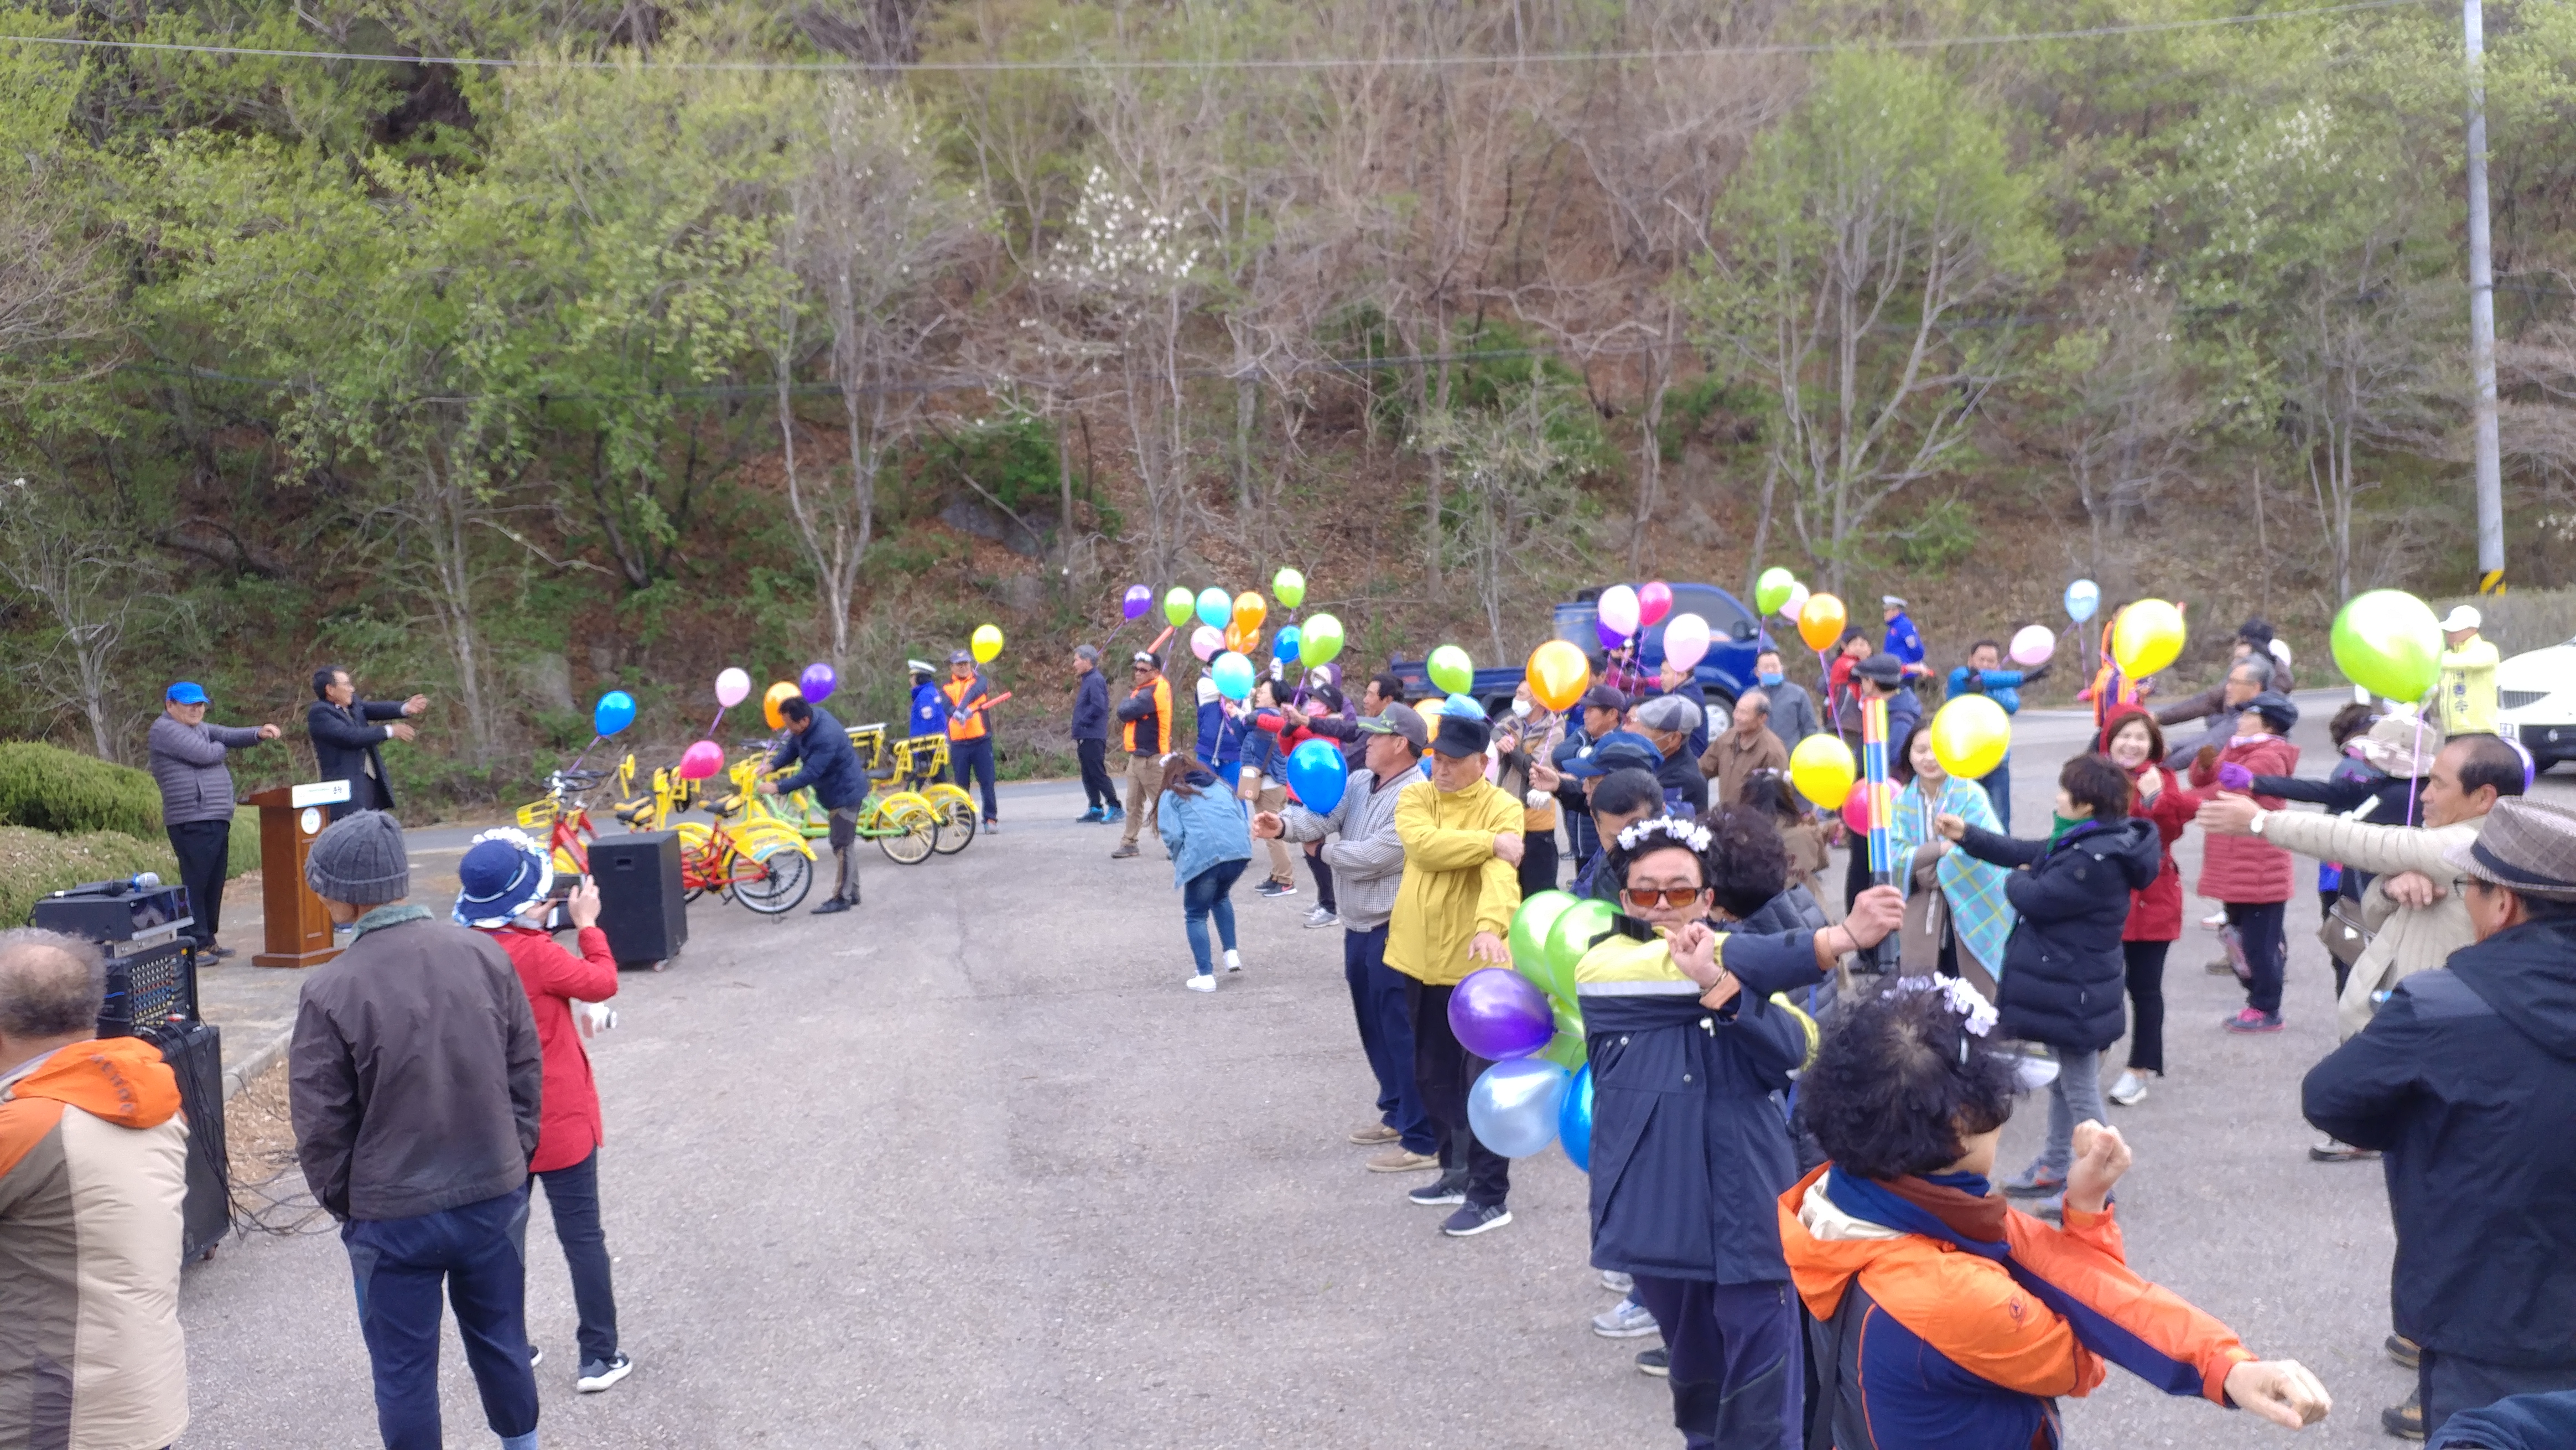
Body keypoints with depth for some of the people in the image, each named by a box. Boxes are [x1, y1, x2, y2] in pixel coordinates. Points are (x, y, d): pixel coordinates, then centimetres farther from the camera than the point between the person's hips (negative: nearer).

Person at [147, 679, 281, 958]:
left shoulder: (201, 729, 23)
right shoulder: (166, 729, -7)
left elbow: (230, 735, 14)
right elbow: (205, 754, -16)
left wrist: (259, 733, -5)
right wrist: (218, 747, 6)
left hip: (217, 819, 10)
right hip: (192, 822, -10)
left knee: (214, 883, 13)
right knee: (196, 883, -10)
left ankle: (208, 940, 20)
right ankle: (195, 945, -9)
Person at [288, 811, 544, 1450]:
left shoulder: (332, 990, -18)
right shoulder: (484, 956, -6)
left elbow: (321, 1123, -10)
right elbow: (526, 1073, 2)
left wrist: (342, 1202, 6)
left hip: (393, 1215, -4)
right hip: (495, 1196, 4)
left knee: (404, 1371, 12)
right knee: (502, 1342, 22)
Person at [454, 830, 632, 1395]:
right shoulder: (535, 953, -23)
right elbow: (602, 983, -10)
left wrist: (536, 922, 5)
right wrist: (587, 924, -1)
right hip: (558, 1120, -6)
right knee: (582, 1234, 4)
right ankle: (600, 1357, 9)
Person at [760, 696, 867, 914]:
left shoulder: (825, 737, -34)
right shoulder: (811, 715, -6)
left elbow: (810, 774, -34)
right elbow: (792, 747, 5)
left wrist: (778, 787, -32)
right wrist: (772, 765, -8)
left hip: (846, 792, -10)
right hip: (837, 790, 10)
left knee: (842, 845, -4)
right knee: (845, 843, 18)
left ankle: (842, 898, 4)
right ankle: (852, 893, 28)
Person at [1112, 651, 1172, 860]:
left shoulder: (1154, 692, -20)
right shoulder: (1144, 688, 13)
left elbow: (1125, 712, -22)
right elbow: (1127, 713, 15)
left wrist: (1127, 700, -4)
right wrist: (1131, 700, -3)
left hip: (1152, 760, -10)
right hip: (1137, 756, 10)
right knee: (1133, 803, 12)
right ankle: (1129, 843, 18)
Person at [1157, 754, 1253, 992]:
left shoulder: (1171, 795, 15)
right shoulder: (1220, 787, 28)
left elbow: (1173, 835, 1)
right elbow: (1244, 822, 22)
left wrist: (1180, 862, 17)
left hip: (1203, 855, -5)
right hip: (1239, 850, 5)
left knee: (1196, 916, 13)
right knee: (1220, 898, 33)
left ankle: (1206, 976, 5)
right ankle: (1232, 954, 22)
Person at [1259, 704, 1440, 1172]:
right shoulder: (1359, 782, 7)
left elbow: (1370, 858, -24)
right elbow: (1323, 814, -5)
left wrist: (1325, 848, -6)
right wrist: (1285, 825, -26)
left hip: (1392, 931, -9)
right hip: (1358, 926, 9)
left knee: (1402, 1032, -6)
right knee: (1373, 1026, 20)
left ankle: (1423, 1140, -1)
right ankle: (1397, 1113, 35)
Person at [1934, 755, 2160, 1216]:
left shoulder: (2097, 860, -27)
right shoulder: (2081, 842, 6)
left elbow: (2036, 898, -23)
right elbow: (2026, 852, 18)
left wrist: (2015, 882, -1)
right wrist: (1967, 836, 19)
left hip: (2075, 995, -11)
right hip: (2063, 985, 11)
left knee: (2081, 1092, 0)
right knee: (2062, 1083, 22)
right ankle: (2054, 1169, 36)